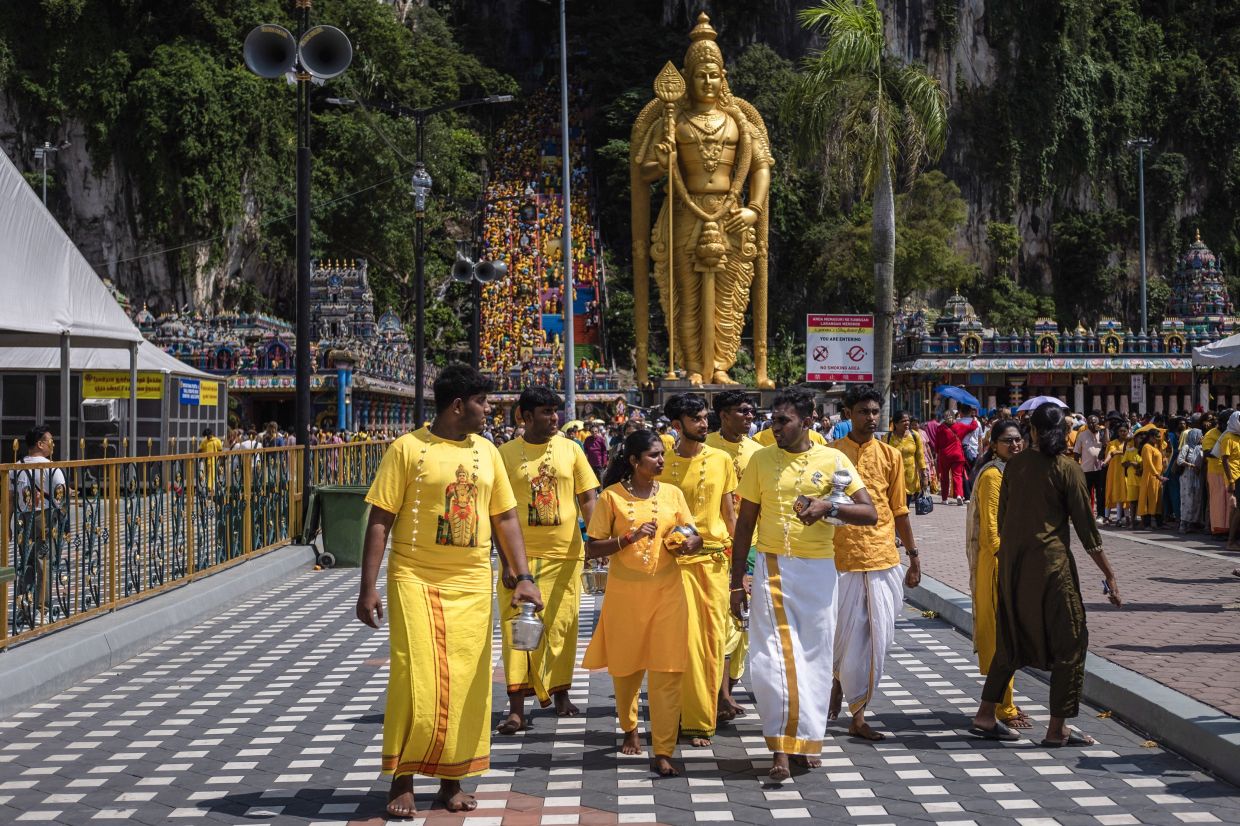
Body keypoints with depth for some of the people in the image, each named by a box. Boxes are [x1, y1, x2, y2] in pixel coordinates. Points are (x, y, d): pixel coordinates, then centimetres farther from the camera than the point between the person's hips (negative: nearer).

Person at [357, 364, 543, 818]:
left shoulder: (486, 452, 9)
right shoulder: (408, 448, -5)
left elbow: (505, 518, 14)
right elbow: (380, 521, -5)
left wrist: (523, 576, 4)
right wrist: (368, 588, -10)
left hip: (472, 585, 4)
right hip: (416, 580, -4)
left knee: (466, 685, 5)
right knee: (416, 682, -9)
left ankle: (452, 781, 18)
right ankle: (402, 781, 5)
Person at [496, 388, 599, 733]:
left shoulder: (569, 448, 5)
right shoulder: (506, 454, -1)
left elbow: (588, 498, 8)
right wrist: (507, 561, -7)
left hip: (565, 553, 2)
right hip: (522, 555, -2)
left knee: (561, 626, 9)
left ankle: (560, 692, 28)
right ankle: (516, 708, -4)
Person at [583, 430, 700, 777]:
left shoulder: (673, 494, 5)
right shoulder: (611, 496, -3)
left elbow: (695, 537, 11)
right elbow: (592, 549, -5)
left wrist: (689, 544, -12)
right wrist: (630, 537, -18)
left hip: (667, 589, 1)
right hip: (625, 591, -1)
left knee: (666, 670, -7)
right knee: (625, 667, 11)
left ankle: (663, 752, -6)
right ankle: (630, 729, 37)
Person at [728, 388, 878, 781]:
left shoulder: (833, 460, 0)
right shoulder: (761, 460, 4)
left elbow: (870, 513, -4)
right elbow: (745, 521, 9)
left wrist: (829, 508, -22)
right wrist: (736, 581, 5)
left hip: (817, 569, 0)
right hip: (771, 568, 0)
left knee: (814, 655, 6)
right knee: (771, 657, -8)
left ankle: (807, 739, 18)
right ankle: (781, 746, -5)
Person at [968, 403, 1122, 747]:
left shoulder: (1016, 463, 6)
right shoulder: (1066, 468, -7)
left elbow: (1002, 515, 11)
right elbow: (1086, 527, -6)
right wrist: (1109, 575, 0)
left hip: (1011, 560, 5)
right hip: (1050, 561, -5)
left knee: (1011, 638, 16)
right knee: (1070, 641, 4)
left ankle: (985, 715, 17)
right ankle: (1057, 728, 3)